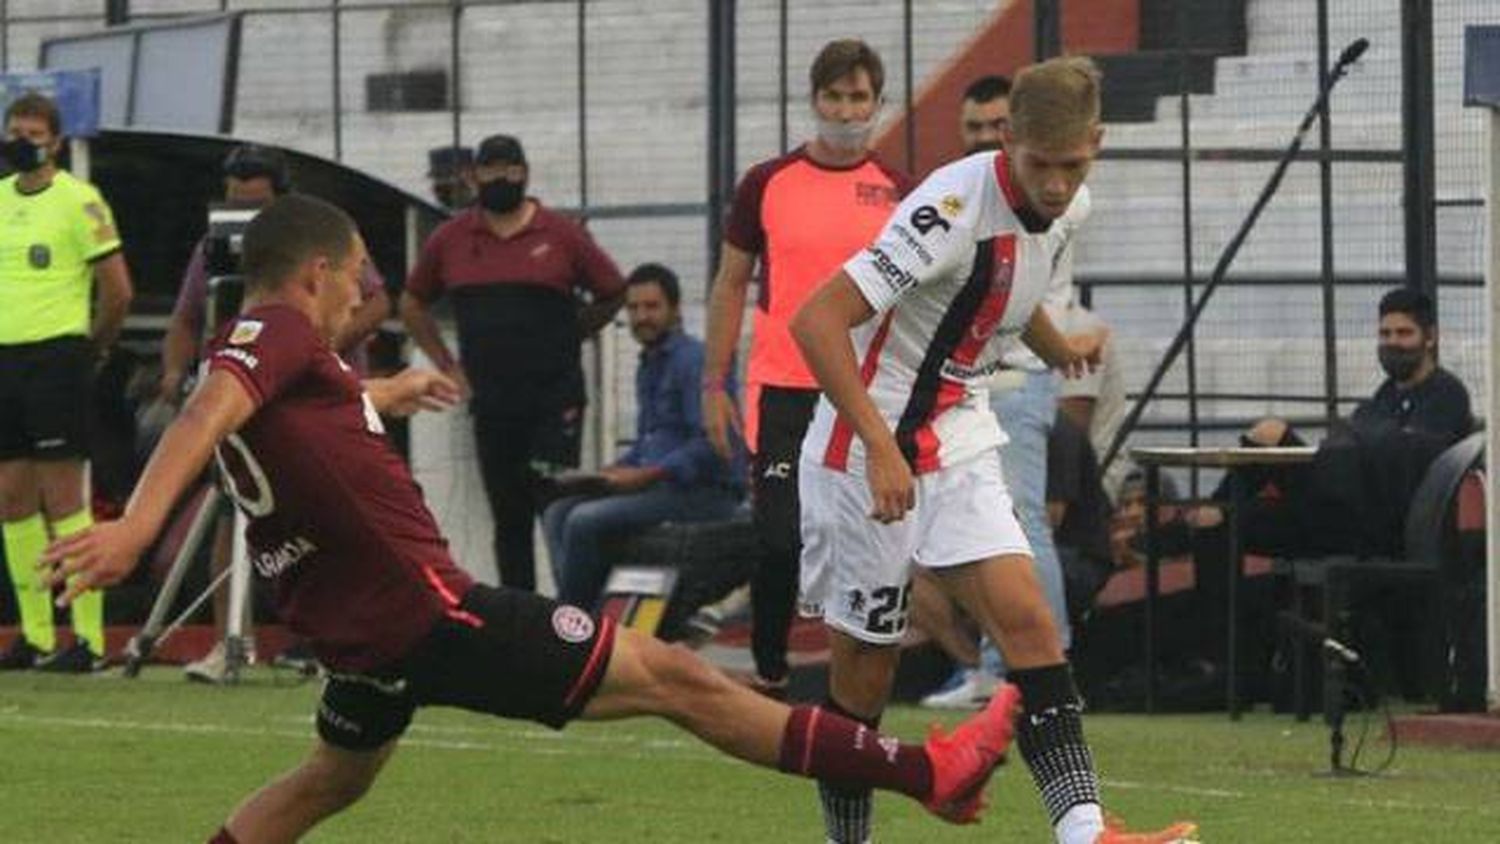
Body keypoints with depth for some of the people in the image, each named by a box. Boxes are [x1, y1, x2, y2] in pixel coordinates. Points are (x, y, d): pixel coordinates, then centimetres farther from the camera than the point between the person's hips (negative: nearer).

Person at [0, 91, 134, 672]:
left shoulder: (79, 200, -7)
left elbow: (117, 290, -6)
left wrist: (93, 347, 4)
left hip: (57, 358, -7)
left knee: (63, 498, -9)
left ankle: (89, 638, -7)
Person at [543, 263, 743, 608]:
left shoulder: (695, 361, -12)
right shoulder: (648, 366, 20)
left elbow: (710, 445, -21)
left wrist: (647, 475, -21)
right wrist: (609, 473, 9)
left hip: (704, 492, -10)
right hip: (661, 486, 10)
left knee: (586, 521, -23)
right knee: (558, 513, 0)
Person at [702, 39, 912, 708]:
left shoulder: (898, 194, 4)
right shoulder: (767, 185, 2)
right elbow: (731, 285, 7)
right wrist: (714, 386, 3)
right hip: (784, 393, -1)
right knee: (781, 543, -6)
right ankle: (768, 677, 9)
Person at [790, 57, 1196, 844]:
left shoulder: (1060, 212, 2)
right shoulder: (954, 208, -24)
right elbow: (816, 321, -29)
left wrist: (1062, 350, 45)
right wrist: (880, 447, -34)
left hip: (959, 450, 7)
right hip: (867, 453, -7)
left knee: (1028, 622, -11)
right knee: (863, 668, 1)